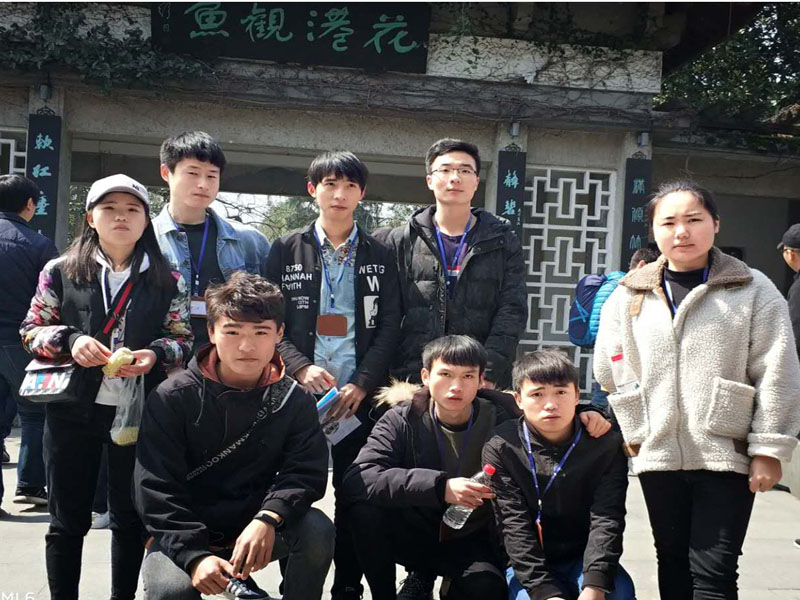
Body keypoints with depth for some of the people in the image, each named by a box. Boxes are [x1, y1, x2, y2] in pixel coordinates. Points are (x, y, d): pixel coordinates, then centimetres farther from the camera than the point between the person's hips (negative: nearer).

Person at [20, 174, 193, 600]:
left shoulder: (167, 281, 4)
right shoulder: (61, 272, 3)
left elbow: (183, 340, 7)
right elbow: (31, 331, 5)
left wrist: (156, 354, -15)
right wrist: (69, 341, -14)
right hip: (72, 413, 0)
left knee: (130, 517, 12)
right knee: (68, 520, 9)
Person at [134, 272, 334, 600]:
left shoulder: (293, 399, -3)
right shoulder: (171, 398, -10)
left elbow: (305, 471, -13)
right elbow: (156, 490, -14)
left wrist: (268, 518, -33)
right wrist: (194, 555, -27)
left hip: (256, 529, 2)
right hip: (184, 534, -2)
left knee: (318, 530, -26)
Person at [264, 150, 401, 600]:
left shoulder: (380, 256, 9)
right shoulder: (286, 250, 7)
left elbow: (390, 326, 3)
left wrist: (361, 385, -8)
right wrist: (301, 367, -14)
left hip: (360, 395, 1)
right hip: (300, 392, 0)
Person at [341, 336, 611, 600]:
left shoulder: (503, 418, -11)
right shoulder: (402, 421, -14)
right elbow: (356, 479, -30)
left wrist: (585, 415, -20)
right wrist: (440, 486, -40)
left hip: (470, 541, 0)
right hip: (414, 535, 0)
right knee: (365, 502, -28)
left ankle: (425, 577, 3)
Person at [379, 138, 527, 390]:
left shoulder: (502, 242, 9)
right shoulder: (402, 241, 9)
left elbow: (512, 312, 1)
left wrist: (487, 375, -11)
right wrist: (402, 380, -4)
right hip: (414, 384, 0)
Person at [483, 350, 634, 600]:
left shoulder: (606, 445, -4)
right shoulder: (500, 449, -8)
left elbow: (607, 519, -14)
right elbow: (514, 526, -14)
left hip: (586, 559, 1)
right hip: (527, 565, 0)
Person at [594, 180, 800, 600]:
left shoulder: (753, 291, -1)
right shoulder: (629, 296, 7)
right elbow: (612, 372, 8)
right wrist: (636, 431, 2)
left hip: (728, 454, -3)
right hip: (658, 455, 4)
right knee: (673, 565, 15)